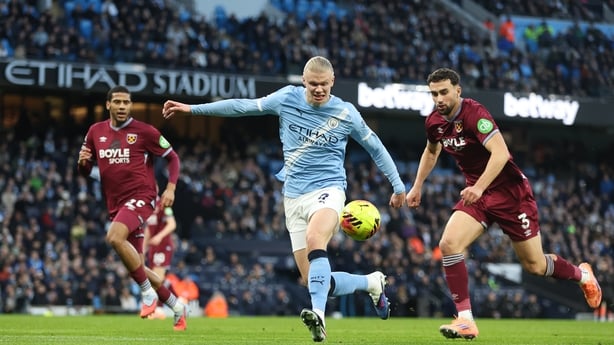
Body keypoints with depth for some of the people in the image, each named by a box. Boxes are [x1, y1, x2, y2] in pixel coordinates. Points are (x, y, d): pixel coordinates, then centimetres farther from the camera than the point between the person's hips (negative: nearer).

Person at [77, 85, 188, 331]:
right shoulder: (95, 132, 8)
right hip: (115, 205, 6)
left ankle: (148, 293, -19)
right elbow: (86, 171, 16)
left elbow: (172, 157, 5)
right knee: (137, 268, 8)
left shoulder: (145, 132, -4)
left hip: (140, 197, -6)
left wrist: (171, 188, -9)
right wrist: (83, 162, -8)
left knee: (114, 237, -33)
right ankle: (177, 308, 26)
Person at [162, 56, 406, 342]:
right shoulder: (287, 98, 1)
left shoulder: (346, 114, -3)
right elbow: (243, 106, 8)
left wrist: (398, 185, 13)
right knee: (313, 281, -1)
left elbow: (375, 147, 11)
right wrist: (192, 109, 9)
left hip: (327, 190, -3)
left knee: (315, 239, -37)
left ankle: (318, 315, -47)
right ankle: (372, 283, 25)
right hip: (294, 197, 4)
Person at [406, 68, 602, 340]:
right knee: (449, 244, -18)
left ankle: (582, 274, 36)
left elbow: (500, 153, -34)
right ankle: (466, 321, -16)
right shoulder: (434, 122, 0)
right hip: (476, 193, 6)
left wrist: (479, 187, -43)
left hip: (510, 192, -6)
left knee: (534, 265, 4)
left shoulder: (473, 113, -23)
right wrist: (417, 186, 21)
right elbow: (431, 151, 23)